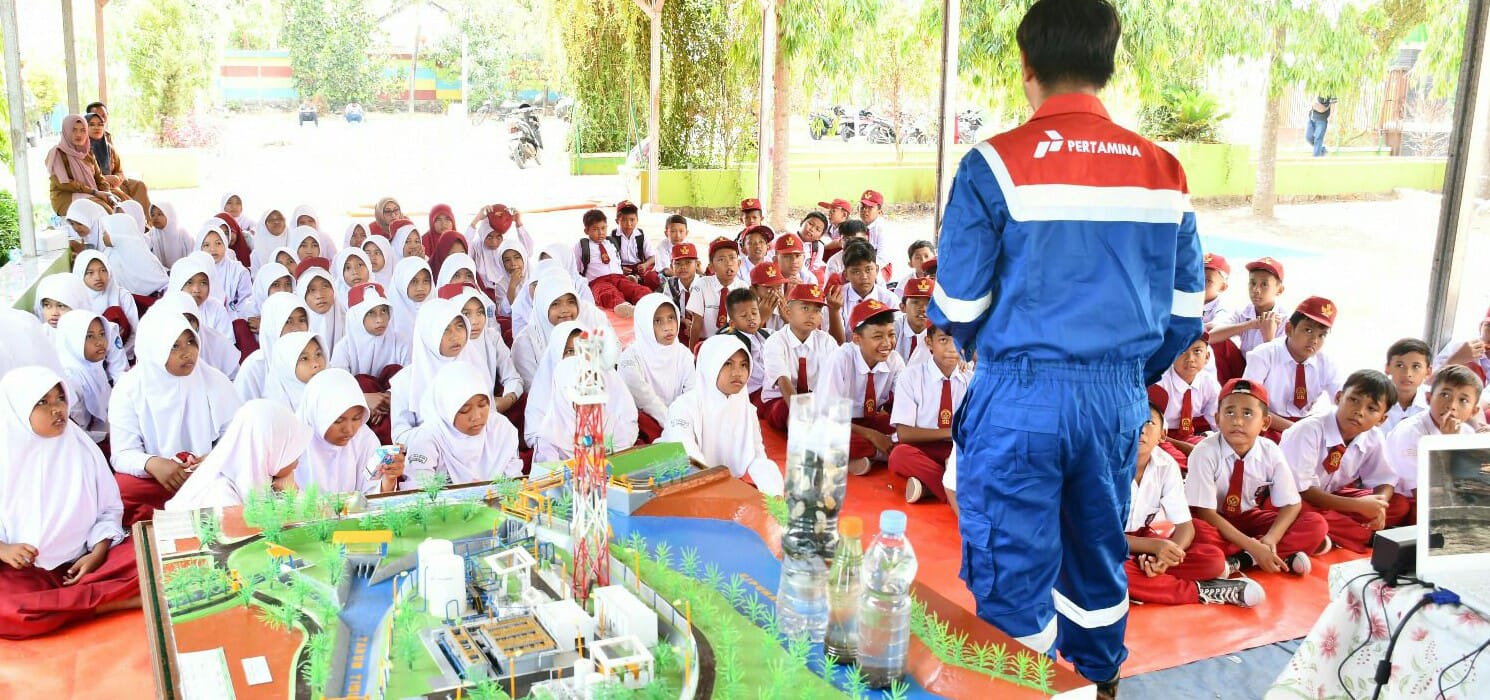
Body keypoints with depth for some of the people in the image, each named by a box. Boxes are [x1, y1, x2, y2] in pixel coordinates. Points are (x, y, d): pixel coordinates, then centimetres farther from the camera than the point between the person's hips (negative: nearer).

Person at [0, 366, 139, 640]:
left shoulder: (82, 447, 3)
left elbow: (110, 509, 8)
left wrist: (97, 554, -8)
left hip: (82, 563, 1)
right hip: (24, 571, -1)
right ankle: (116, 600, -28)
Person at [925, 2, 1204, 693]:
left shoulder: (997, 163, -11)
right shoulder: (1163, 170, 3)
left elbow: (957, 306, -9)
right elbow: (1185, 307, 8)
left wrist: (970, 347, 14)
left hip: (1020, 399, -5)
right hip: (1118, 397, 5)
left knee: (1013, 573, 6)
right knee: (1100, 563, 22)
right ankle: (1096, 684, 41)